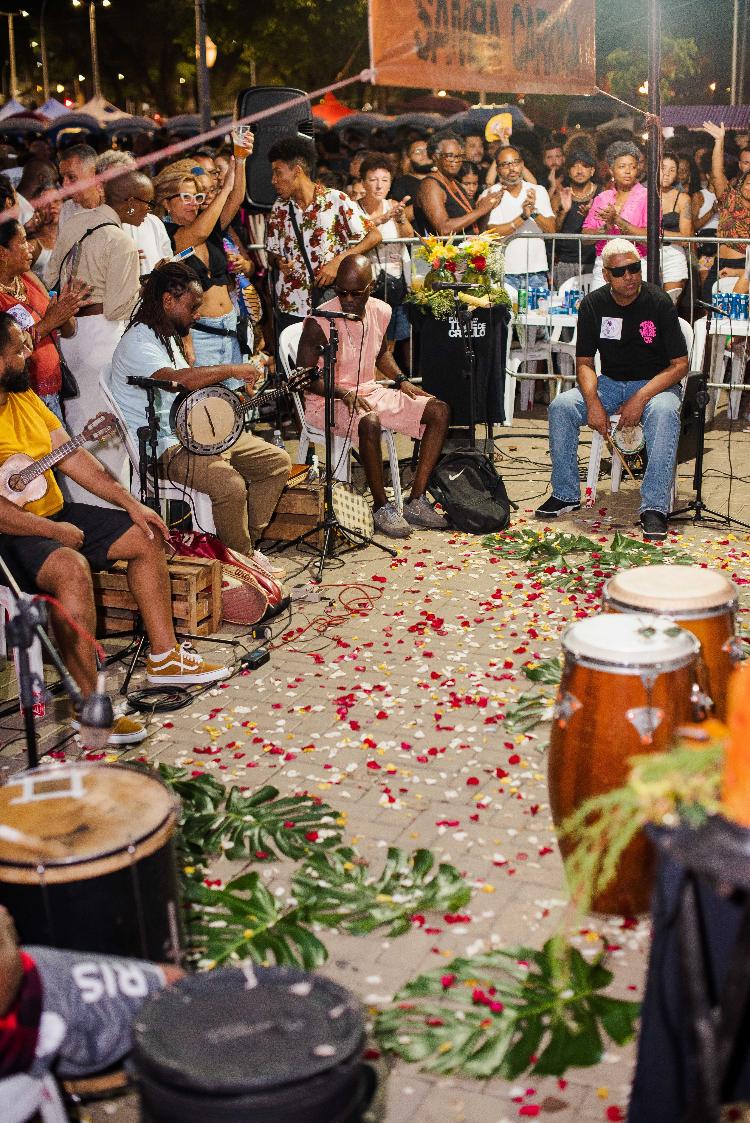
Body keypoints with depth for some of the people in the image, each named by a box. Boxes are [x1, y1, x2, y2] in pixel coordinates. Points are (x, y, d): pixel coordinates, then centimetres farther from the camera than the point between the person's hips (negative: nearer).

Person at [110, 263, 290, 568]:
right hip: (168, 447, -11)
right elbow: (177, 379, -35)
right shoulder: (137, 343, -16)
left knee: (278, 462, 6)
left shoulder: (169, 336, 18)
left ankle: (249, 543, 13)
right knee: (230, 485, -33)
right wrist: (232, 370, -25)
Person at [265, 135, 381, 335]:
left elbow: (374, 236, -4)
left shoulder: (335, 200, -5)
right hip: (291, 309, 4)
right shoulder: (279, 209, 9)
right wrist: (279, 263, -6)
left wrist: (338, 261, -15)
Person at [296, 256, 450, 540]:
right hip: (328, 400, -7)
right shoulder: (319, 322, -17)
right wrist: (343, 394, -26)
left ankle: (416, 502, -8)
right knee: (370, 422, -40)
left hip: (371, 391, 7)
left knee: (439, 410, -6)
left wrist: (401, 381, 7)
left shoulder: (381, 312, 3)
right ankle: (382, 507, -21)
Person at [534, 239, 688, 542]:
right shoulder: (593, 304, -3)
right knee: (560, 406, -21)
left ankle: (654, 507, -34)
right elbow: (584, 362, 0)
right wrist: (593, 402, -20)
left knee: (664, 412, -37)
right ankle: (566, 494, -8)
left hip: (655, 383, -3)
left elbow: (680, 365, -11)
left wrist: (641, 398, -25)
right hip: (609, 383, 3)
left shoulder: (659, 302, -12)